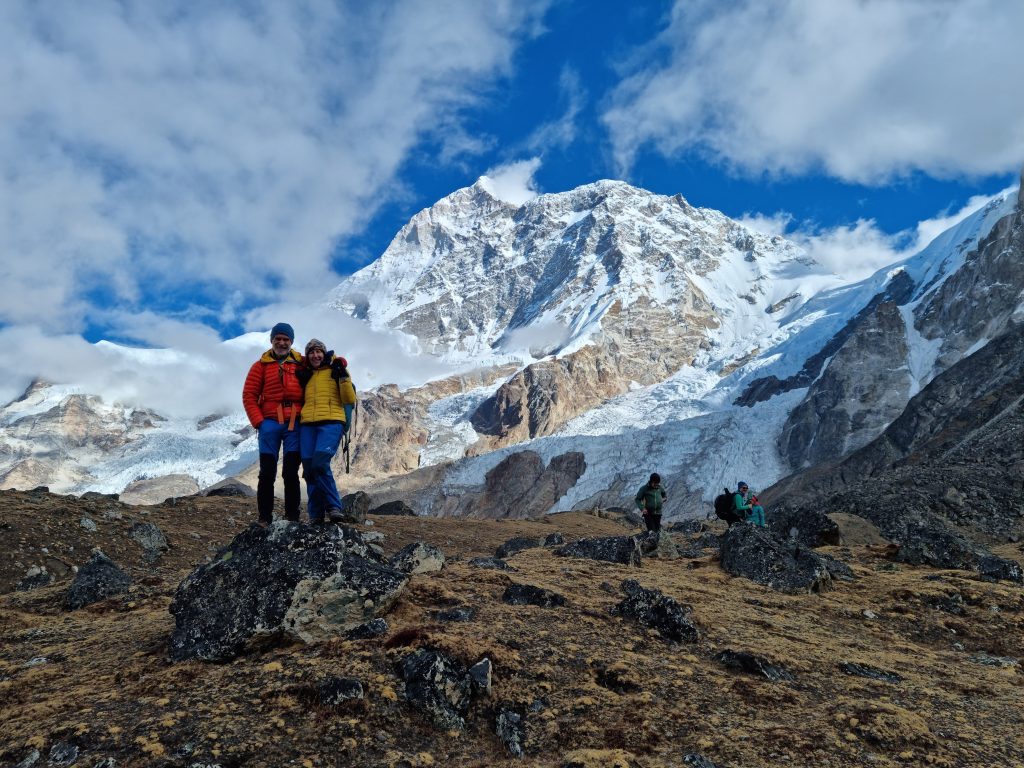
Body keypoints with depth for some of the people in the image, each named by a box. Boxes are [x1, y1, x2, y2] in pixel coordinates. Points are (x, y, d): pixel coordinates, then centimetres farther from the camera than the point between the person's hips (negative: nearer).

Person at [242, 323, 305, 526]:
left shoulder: (301, 363, 8)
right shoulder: (261, 365, 7)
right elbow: (249, 396, 4)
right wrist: (258, 422, -5)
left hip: (295, 424, 0)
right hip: (270, 423, 0)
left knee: (291, 473, 1)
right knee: (267, 473, 1)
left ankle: (292, 518, 6)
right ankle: (265, 519, 6)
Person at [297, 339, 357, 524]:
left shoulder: (335, 370, 9)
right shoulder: (306, 375, 21)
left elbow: (350, 400, 1)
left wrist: (343, 376, -11)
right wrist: (301, 380, 11)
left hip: (331, 423, -5)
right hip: (308, 425, 5)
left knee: (320, 463, -24)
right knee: (309, 469, -2)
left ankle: (333, 507, -14)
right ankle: (316, 515, 5)